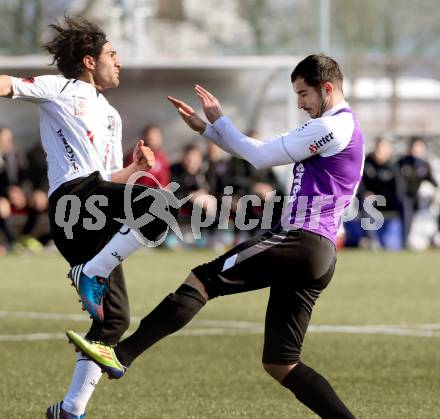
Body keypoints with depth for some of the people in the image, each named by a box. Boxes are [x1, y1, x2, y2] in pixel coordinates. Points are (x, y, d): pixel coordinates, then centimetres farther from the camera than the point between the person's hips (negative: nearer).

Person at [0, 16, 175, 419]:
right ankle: (93, 274, -24)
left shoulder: (111, 116, 34)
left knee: (115, 316, 5)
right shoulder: (60, 90, 11)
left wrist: (134, 169, 15)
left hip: (96, 223, 8)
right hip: (73, 193, -8)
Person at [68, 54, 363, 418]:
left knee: (204, 278, -13)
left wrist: (218, 120, 8)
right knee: (280, 364, 7)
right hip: (315, 253, 10)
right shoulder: (338, 126, 26)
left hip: (302, 242, -10)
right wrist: (205, 128, 20)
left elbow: (261, 156, -5)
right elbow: (265, 151, 26)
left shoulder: (334, 126, -7)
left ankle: (121, 354, -19)